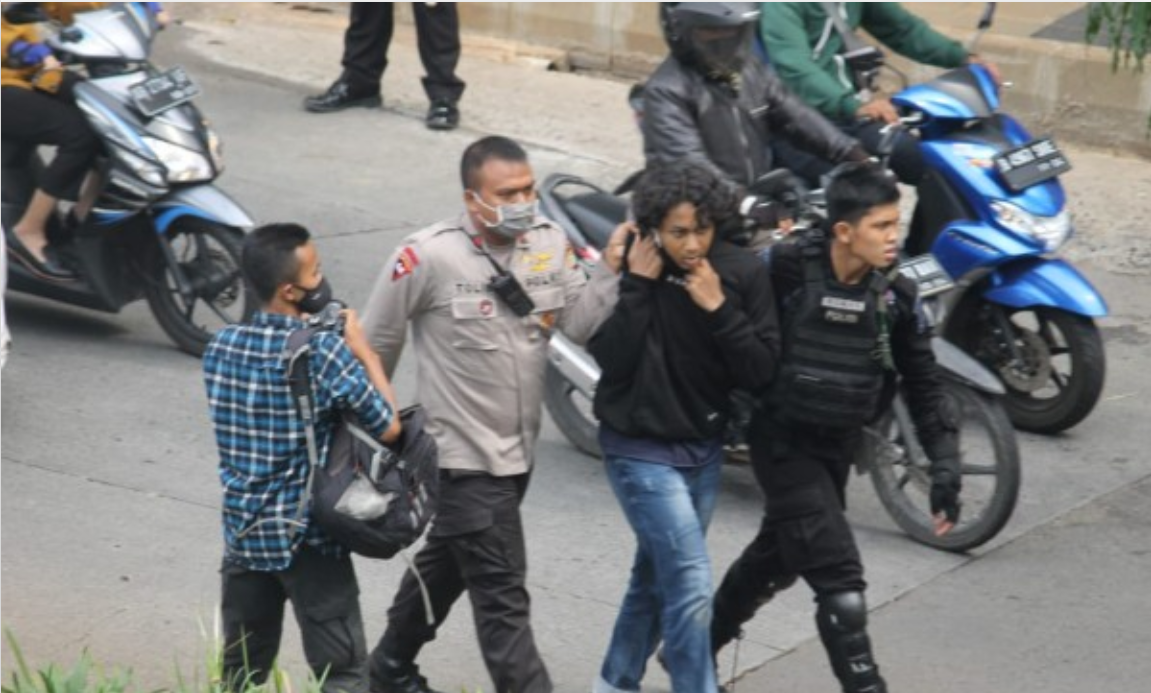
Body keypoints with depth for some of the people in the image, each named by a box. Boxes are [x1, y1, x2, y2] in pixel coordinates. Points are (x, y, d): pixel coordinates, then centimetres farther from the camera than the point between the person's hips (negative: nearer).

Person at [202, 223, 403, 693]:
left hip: (243, 531, 6)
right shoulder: (325, 351, -17)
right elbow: (389, 428, -12)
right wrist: (363, 351, -1)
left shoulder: (221, 347, 1)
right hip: (308, 537, -6)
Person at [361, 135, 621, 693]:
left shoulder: (549, 242, -2)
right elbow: (376, 341, -7)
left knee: (446, 565, 26)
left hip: (518, 451, 7)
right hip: (464, 456, -7)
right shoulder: (430, 256, -19)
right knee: (503, 598, -7)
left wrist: (610, 270, -26)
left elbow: (580, 324, -10)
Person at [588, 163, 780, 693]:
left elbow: (761, 372, -10)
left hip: (704, 448, 5)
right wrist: (638, 286, -23)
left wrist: (718, 307, -21)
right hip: (641, 451, -5)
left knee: (656, 577, 20)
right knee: (691, 587, -13)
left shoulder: (743, 273, -7)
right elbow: (612, 360, -20)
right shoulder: (631, 269, -13)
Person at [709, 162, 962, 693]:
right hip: (784, 444, -6)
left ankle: (695, 649, 46)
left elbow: (922, 384, 0)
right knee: (840, 581, -13)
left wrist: (944, 465, -6)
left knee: (775, 560, 24)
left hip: (839, 447, 6)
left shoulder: (895, 296, -6)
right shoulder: (785, 270, -21)